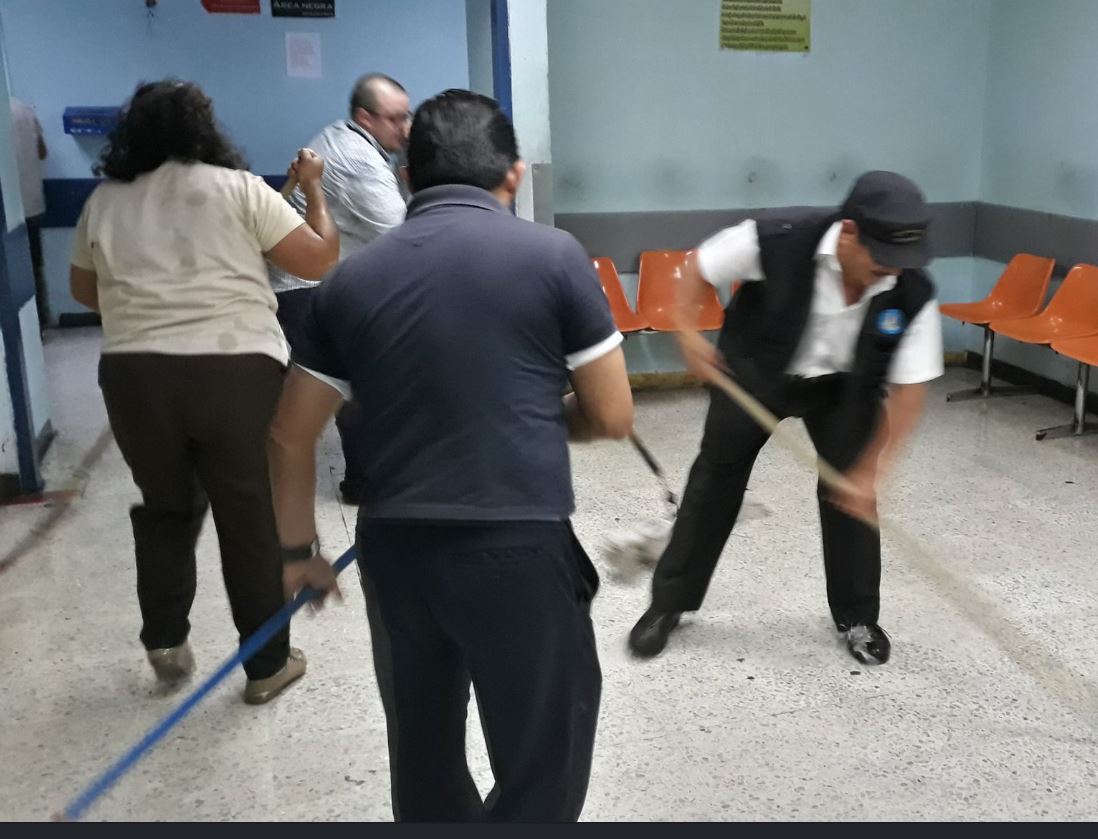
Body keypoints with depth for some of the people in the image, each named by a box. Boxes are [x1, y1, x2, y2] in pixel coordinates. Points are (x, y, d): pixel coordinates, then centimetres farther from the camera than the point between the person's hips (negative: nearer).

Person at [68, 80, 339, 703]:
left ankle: (165, 640, 28)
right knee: (252, 518, 9)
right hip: (237, 372, -3)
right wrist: (313, 187, 14)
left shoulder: (105, 201, 12)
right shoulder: (238, 189, -1)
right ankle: (268, 664, 19)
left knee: (166, 508, 25)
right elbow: (320, 260, 0)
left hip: (135, 377, 3)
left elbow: (85, 290, 25)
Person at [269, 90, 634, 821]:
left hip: (394, 548, 5)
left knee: (424, 758, 22)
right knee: (542, 771, 11)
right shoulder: (553, 256, -4)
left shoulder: (353, 279, 6)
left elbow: (292, 433, 9)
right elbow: (612, 417, -1)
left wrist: (299, 547, 22)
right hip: (518, 548, -4)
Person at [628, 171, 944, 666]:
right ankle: (668, 603, 19)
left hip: (844, 385, 1)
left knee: (851, 489, -4)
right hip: (755, 369, -1)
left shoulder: (913, 295, -28)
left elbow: (909, 389, -21)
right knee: (715, 476, 5)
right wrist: (688, 333, -18)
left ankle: (857, 617, 19)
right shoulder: (776, 241, -35)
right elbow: (699, 265, -16)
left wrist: (870, 471, -24)